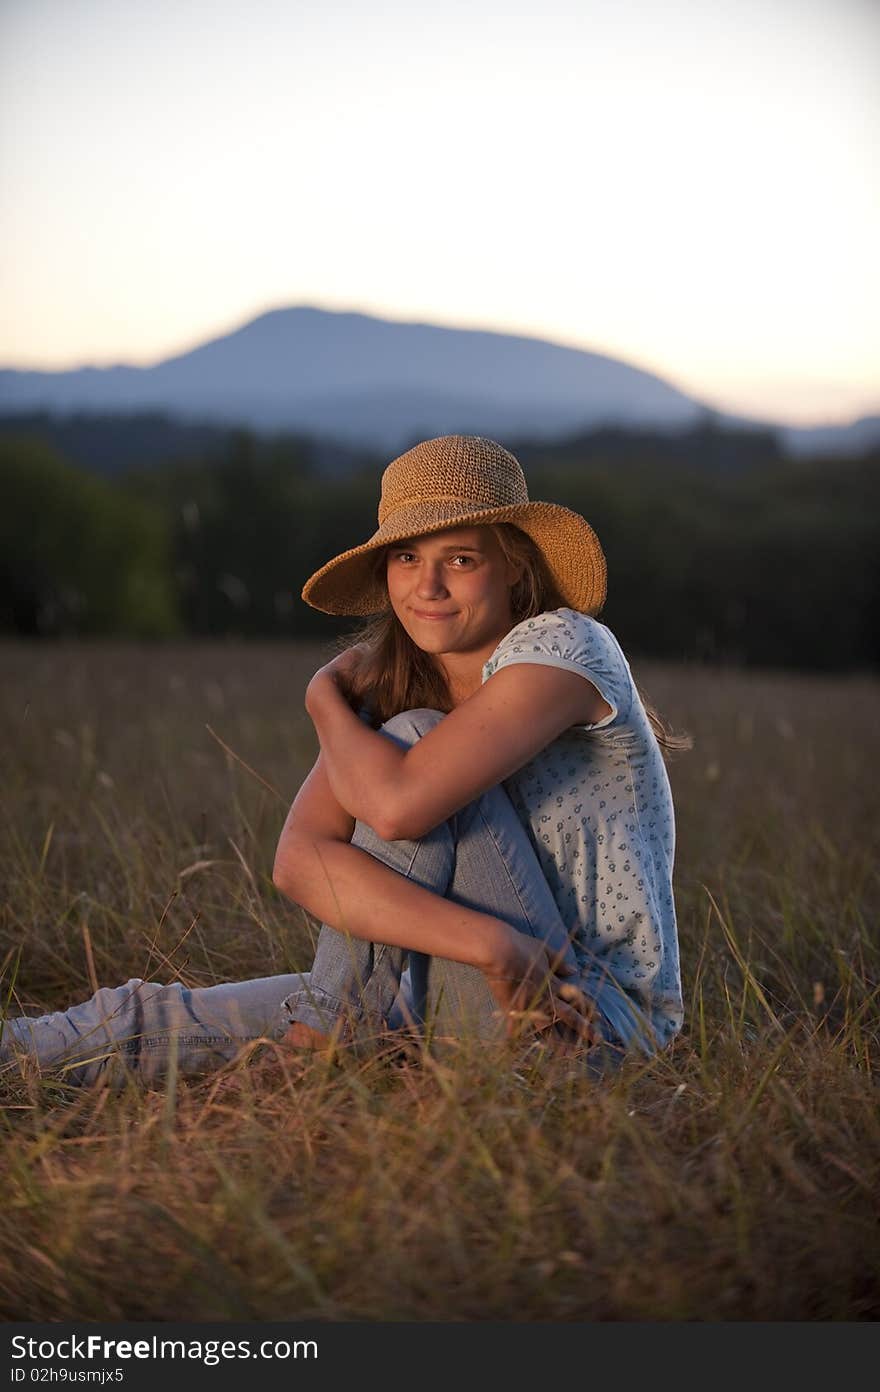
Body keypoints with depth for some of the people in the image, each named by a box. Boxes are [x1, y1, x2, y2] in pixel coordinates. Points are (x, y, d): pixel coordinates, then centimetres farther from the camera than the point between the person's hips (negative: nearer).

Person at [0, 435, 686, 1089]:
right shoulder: (385, 688, 3)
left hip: (600, 1021, -5)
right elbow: (300, 858, -16)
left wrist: (325, 696, -9)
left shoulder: (564, 648, -15)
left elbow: (399, 804, -30)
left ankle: (343, 1023, -10)